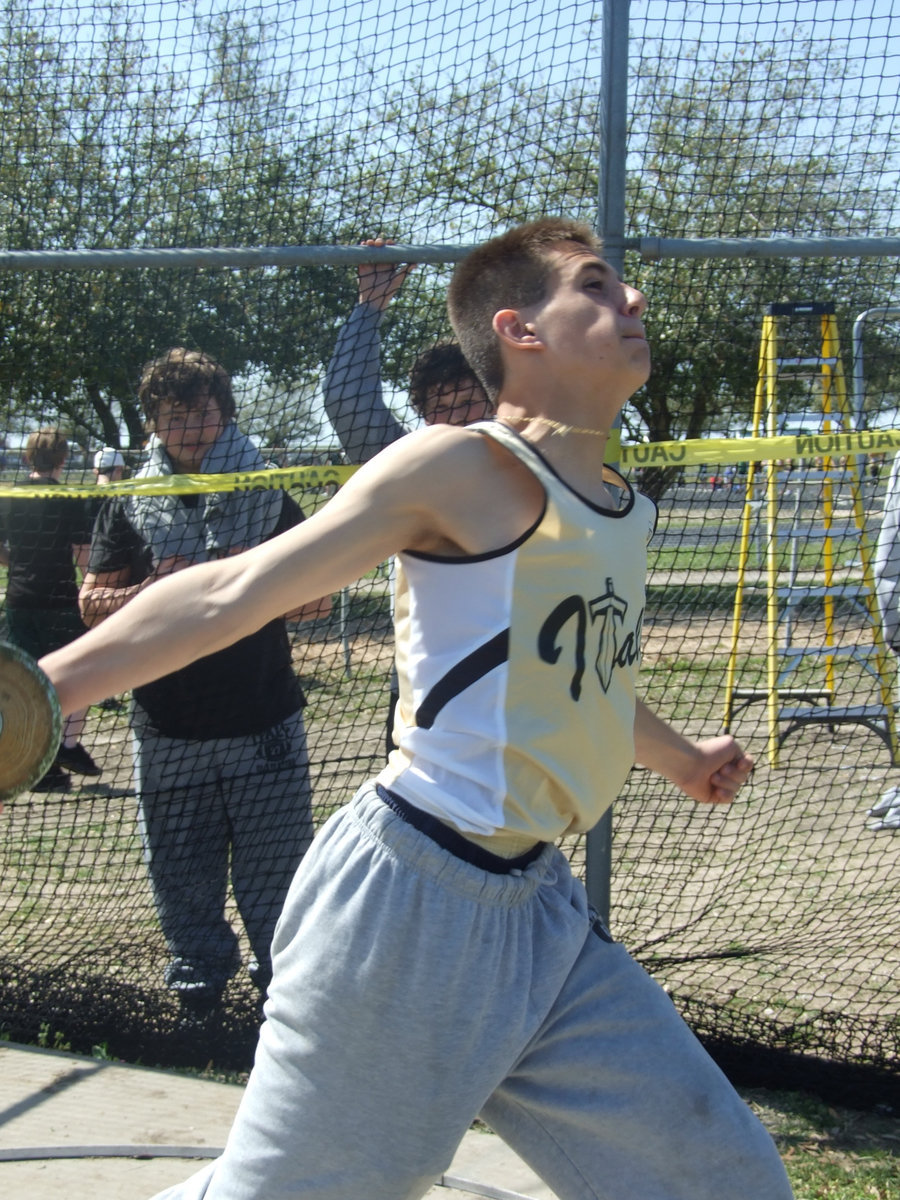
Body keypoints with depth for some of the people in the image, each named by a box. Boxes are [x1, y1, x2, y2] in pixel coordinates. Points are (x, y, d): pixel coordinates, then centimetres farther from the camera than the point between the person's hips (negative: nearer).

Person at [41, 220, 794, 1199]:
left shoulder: (629, 513, 12)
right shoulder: (463, 467, -11)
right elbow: (234, 594, -13)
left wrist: (679, 760, 47)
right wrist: (42, 688, -20)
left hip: (540, 902, 8)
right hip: (414, 904, -7)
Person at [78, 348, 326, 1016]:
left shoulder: (267, 498, 7)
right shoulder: (128, 507, 9)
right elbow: (94, 603, 6)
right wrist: (152, 591, -14)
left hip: (264, 721, -1)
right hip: (168, 728, 1)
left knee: (277, 865, 0)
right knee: (181, 871, 8)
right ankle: (198, 983, 25)